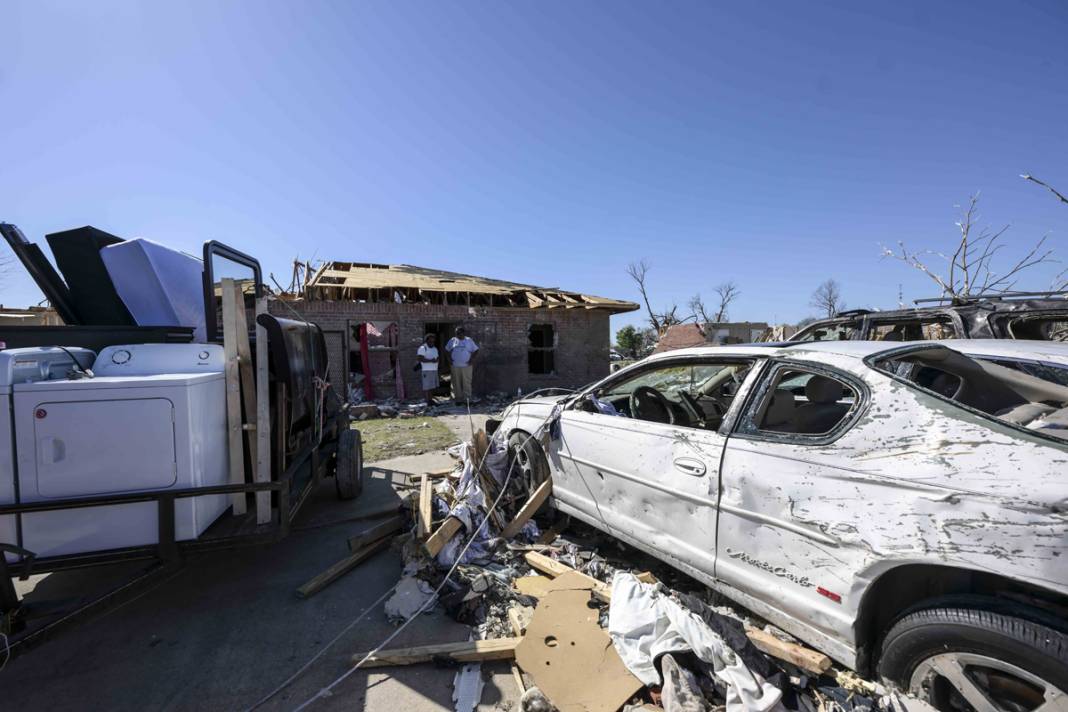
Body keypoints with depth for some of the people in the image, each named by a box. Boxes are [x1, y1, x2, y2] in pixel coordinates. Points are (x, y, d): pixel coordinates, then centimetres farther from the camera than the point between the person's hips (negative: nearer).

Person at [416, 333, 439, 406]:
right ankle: (428, 401, -4)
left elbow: (437, 358, 16)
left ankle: (431, 400, 15)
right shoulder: (422, 348, -7)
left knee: (433, 386, 8)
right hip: (426, 370, -8)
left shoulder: (435, 348, 17)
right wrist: (430, 361, -23)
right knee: (427, 386, -7)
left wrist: (436, 360, -8)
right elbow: (420, 359, -16)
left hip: (434, 370, 8)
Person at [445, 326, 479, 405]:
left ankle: (467, 399, 2)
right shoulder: (452, 340, 7)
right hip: (455, 366, 3)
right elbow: (447, 349, 18)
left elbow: (476, 350, 4)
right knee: (456, 383, 7)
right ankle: (458, 399, 16)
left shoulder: (469, 340, 1)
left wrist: (472, 359, -6)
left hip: (466, 366, -2)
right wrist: (450, 358, 5)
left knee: (467, 383, -4)